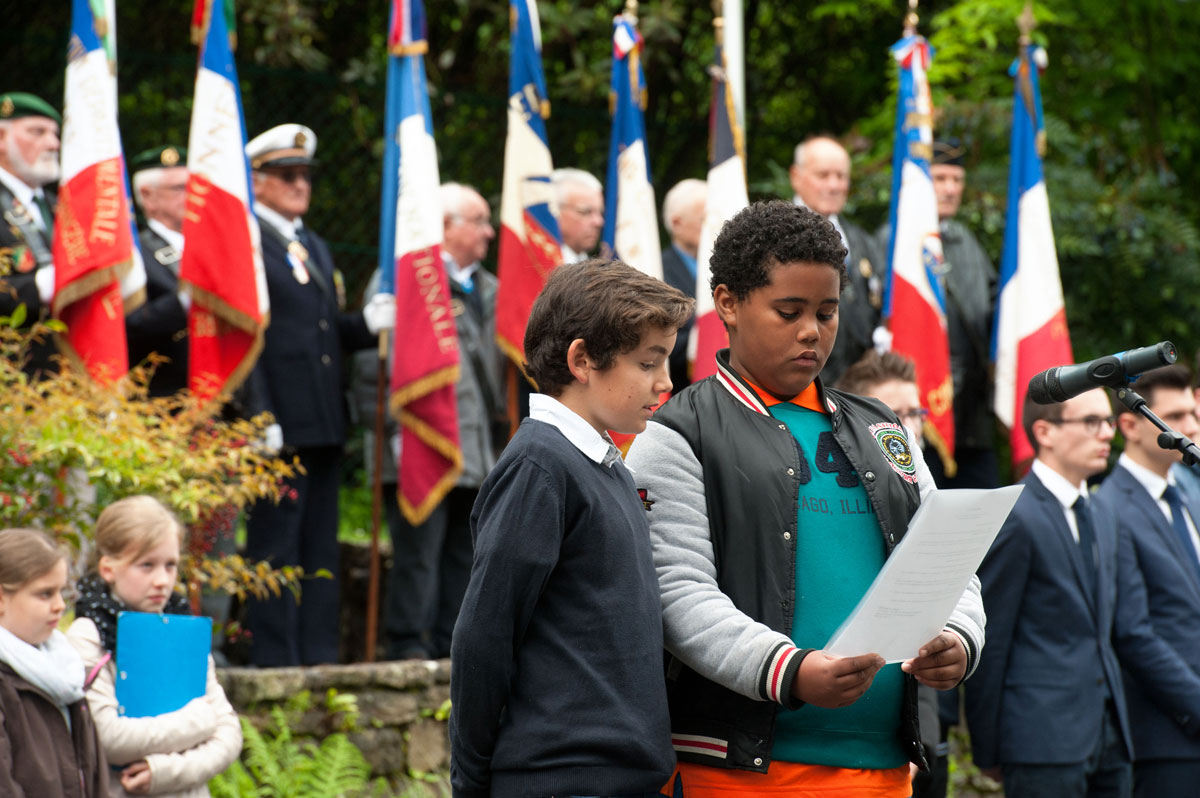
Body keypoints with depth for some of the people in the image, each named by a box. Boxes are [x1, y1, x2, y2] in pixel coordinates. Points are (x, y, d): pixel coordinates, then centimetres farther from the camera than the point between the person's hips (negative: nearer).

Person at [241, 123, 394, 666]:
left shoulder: (315, 246, 22)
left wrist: (367, 323, 3)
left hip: (323, 423, 9)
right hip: (279, 425, -9)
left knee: (320, 546, 10)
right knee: (275, 545, -6)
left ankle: (319, 657, 14)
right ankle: (275, 660, -3)